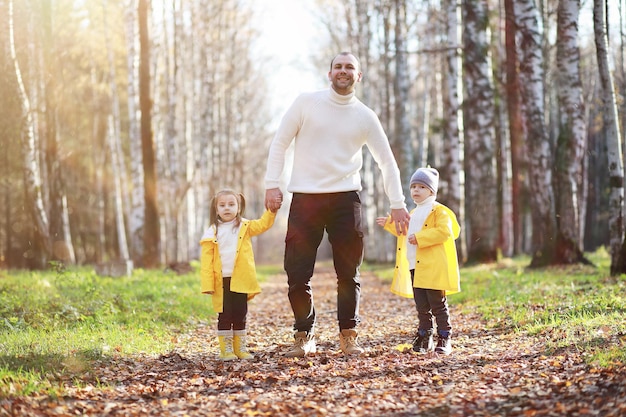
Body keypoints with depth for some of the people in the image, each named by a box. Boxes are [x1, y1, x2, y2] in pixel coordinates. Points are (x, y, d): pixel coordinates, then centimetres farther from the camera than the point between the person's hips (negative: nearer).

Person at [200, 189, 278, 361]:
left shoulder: (245, 227, 7)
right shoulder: (212, 233, -1)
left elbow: (263, 224, -5)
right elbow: (206, 261, -4)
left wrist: (272, 210, -21)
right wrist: (207, 284, -11)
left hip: (241, 281, 2)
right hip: (222, 282, -2)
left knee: (240, 315, 9)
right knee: (225, 316, 3)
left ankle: (240, 348, 19)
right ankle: (226, 349, 11)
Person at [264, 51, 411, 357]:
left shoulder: (365, 116, 7)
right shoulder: (306, 102, 3)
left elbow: (387, 162, 12)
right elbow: (280, 142, 5)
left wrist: (397, 203, 7)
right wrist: (272, 184, -4)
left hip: (345, 198, 1)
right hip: (305, 197, -1)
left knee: (348, 273, 4)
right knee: (297, 273, -3)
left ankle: (348, 335, 15)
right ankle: (304, 335, 10)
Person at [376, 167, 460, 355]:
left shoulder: (439, 211, -5)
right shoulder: (413, 213, 22)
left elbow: (445, 231, -20)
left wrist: (420, 238, -22)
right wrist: (389, 224, 28)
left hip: (433, 268, -7)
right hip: (415, 268, 8)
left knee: (438, 305, -3)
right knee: (421, 307, 10)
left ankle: (444, 338, 3)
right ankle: (424, 337, 17)